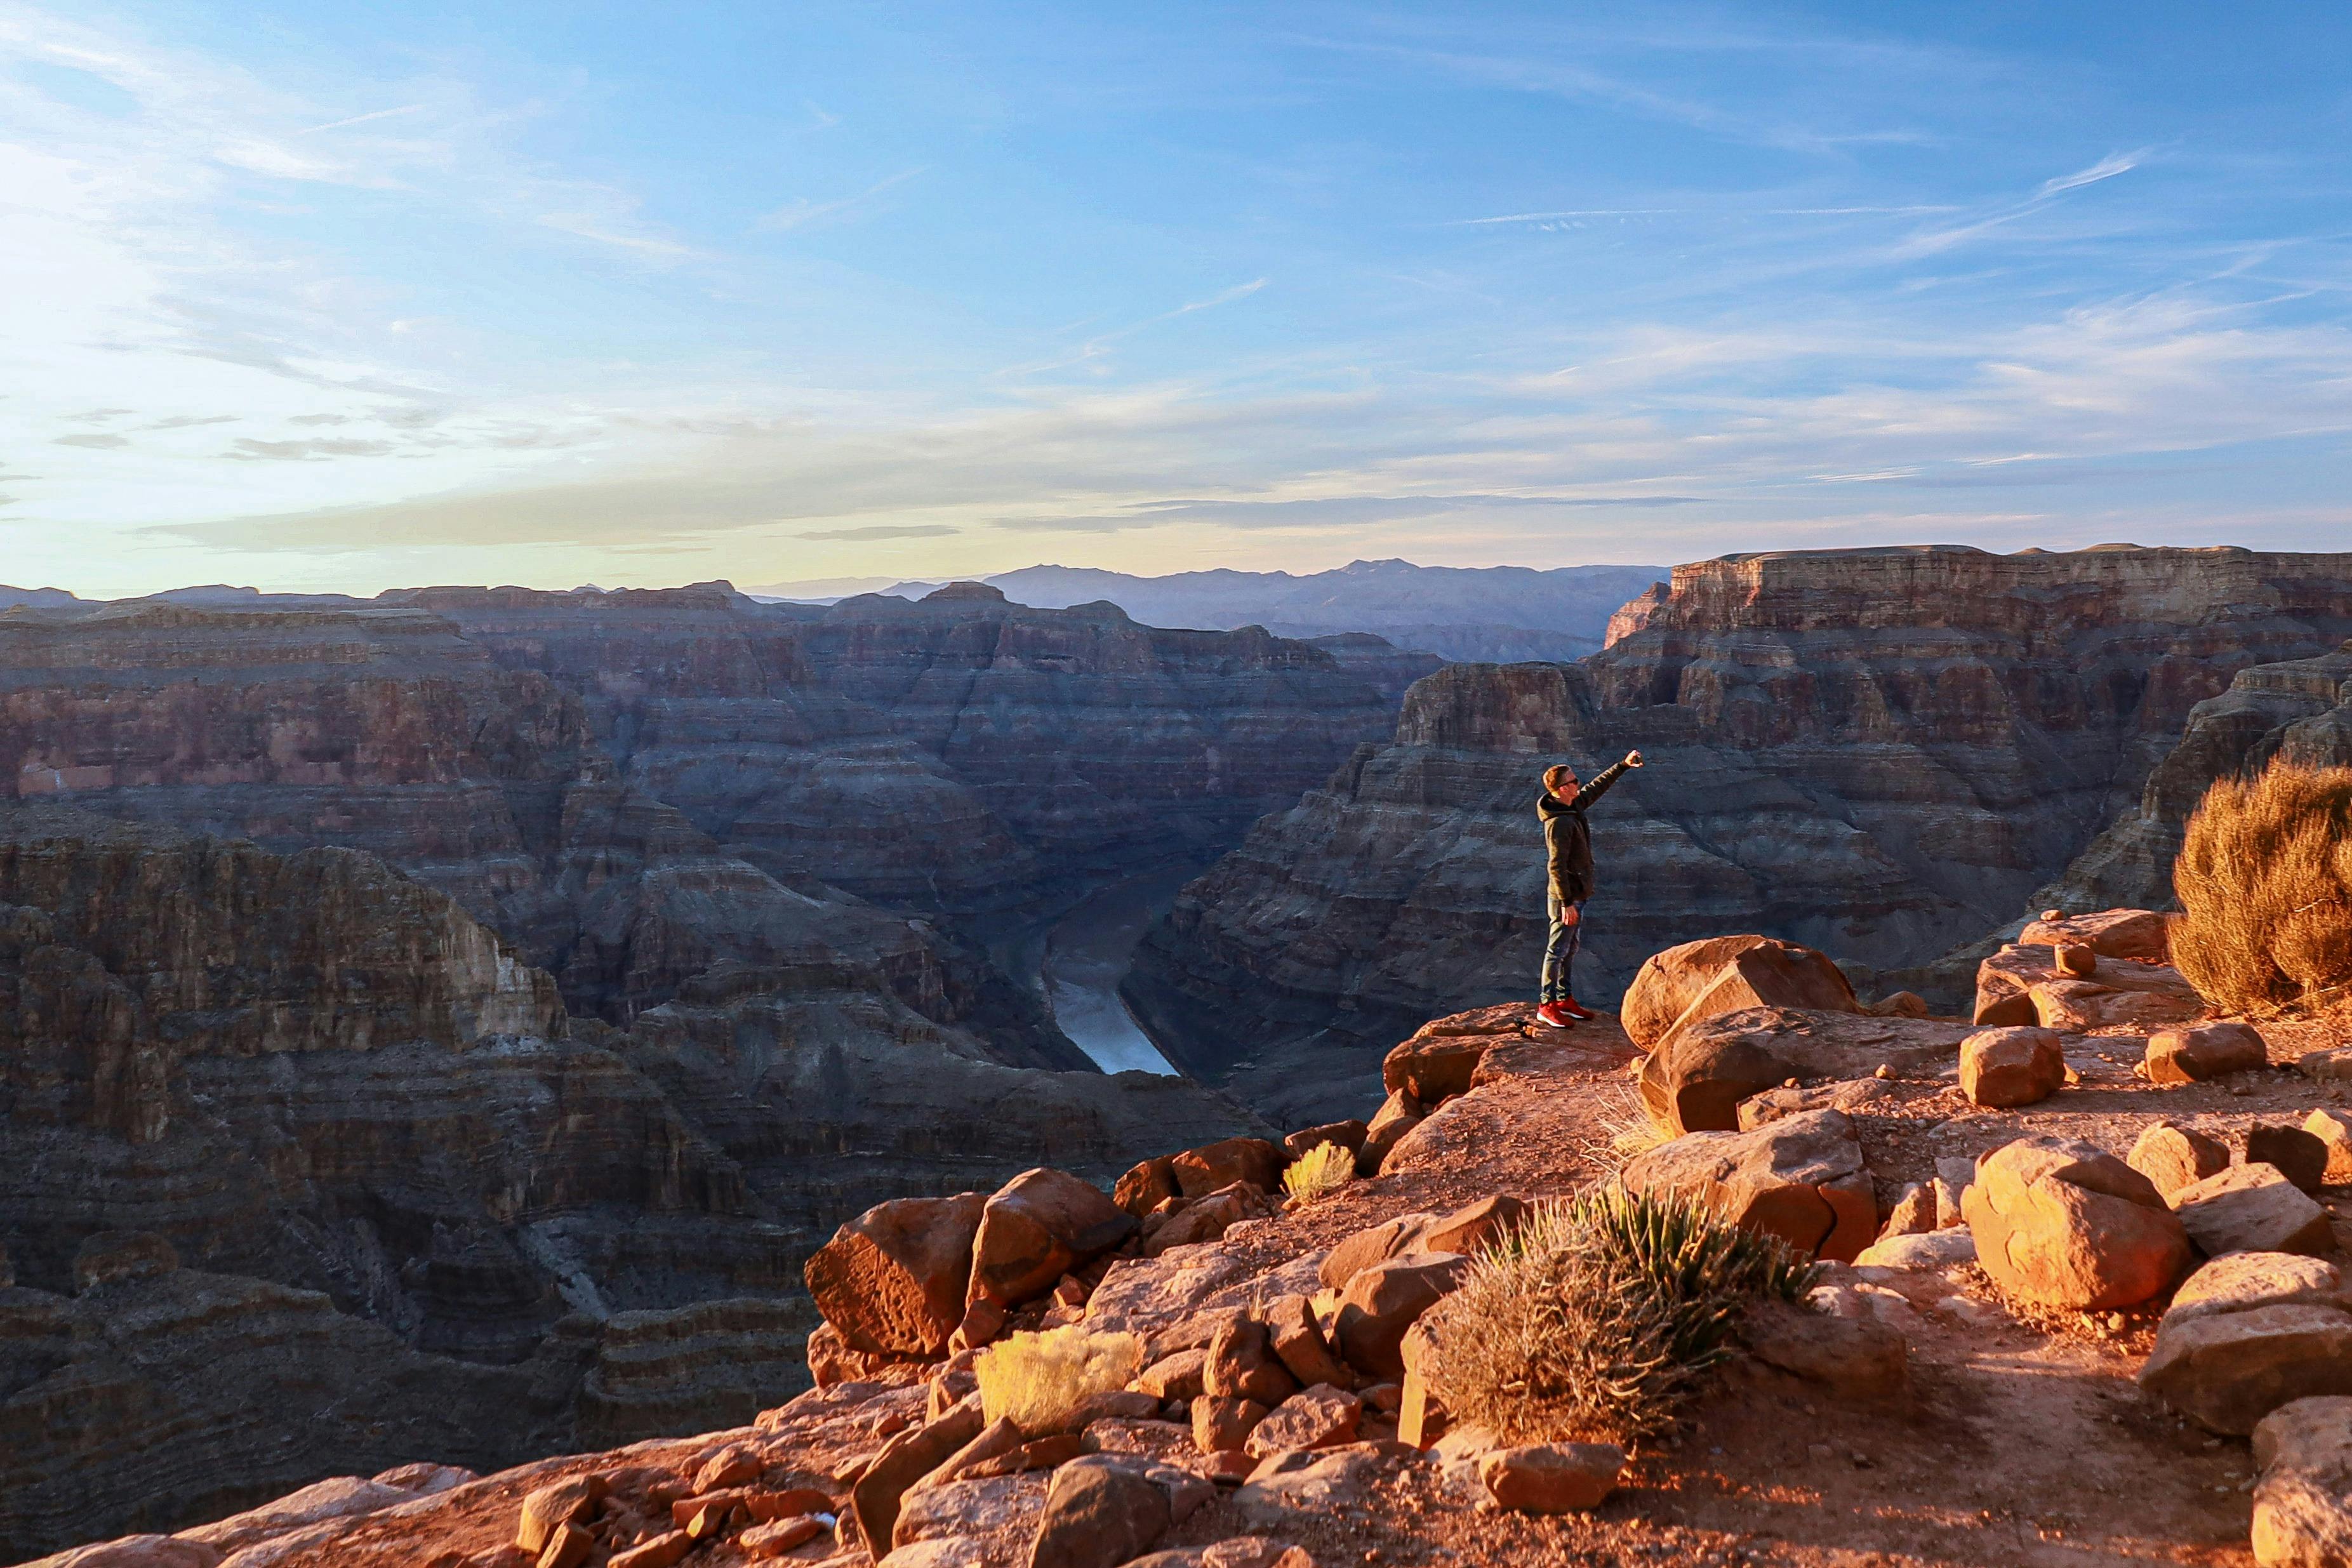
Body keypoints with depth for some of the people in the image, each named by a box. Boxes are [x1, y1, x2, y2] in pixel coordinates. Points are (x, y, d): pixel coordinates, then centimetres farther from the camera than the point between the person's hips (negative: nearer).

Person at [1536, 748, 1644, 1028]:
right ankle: (1547, 1005, 7)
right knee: (1558, 951, -1)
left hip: (1577, 895, 10)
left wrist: (1623, 765, 19)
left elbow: (1598, 787, 21)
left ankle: (1565, 1000, 27)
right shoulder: (1559, 823, -24)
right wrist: (1567, 904, -24)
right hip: (1566, 899, -10)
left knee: (1571, 949, 17)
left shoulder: (1574, 806, 3)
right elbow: (1557, 866, -25)